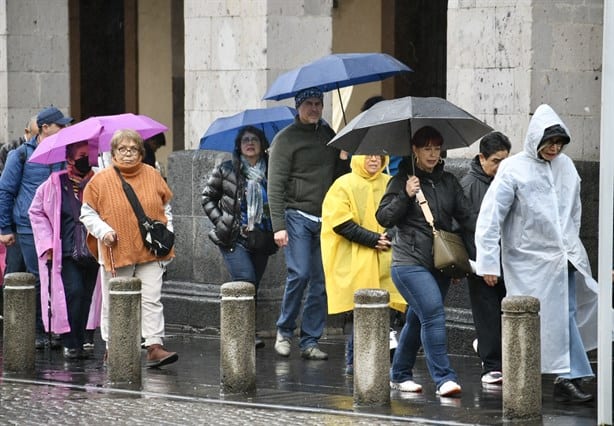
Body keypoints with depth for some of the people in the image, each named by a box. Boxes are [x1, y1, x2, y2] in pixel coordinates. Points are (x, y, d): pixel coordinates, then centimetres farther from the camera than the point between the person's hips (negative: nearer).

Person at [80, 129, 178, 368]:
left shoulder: (152, 176, 7)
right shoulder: (101, 180, -1)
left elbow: (166, 207, 18)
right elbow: (87, 213, 3)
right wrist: (103, 231, -12)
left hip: (150, 251, 2)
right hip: (116, 251, -1)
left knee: (151, 300, -7)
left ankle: (154, 347, -10)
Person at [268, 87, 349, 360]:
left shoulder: (328, 135, 14)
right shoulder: (286, 139, -2)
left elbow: (341, 174, 20)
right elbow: (275, 186, -7)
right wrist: (279, 225, -15)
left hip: (326, 219, 5)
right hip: (297, 216, -5)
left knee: (322, 281, 2)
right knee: (299, 274, -14)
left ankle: (310, 342, 8)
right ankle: (284, 331, 6)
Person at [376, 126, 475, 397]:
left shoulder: (448, 182, 13)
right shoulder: (402, 180, -1)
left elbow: (465, 216, 7)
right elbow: (383, 217, -3)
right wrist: (405, 196, -16)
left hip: (440, 263, 5)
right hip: (410, 262, -5)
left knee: (418, 319, 12)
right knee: (434, 313, -18)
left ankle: (400, 375, 27)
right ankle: (444, 378, -19)